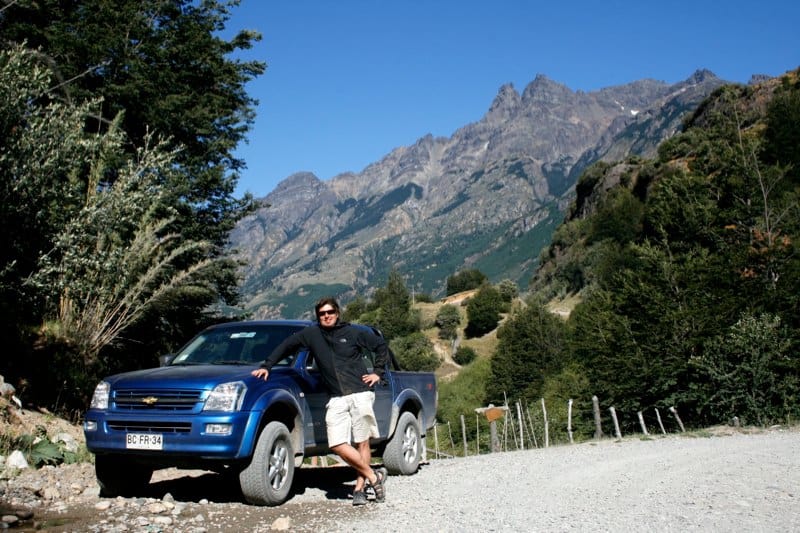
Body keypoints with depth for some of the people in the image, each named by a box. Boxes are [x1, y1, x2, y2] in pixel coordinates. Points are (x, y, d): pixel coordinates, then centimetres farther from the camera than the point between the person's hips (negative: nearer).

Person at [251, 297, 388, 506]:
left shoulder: (354, 332, 4)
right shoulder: (311, 334, 8)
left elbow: (381, 345, 13)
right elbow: (286, 346, 15)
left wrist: (378, 372, 5)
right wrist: (266, 366, 9)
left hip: (360, 394, -2)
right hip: (336, 400, 2)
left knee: (362, 443, -1)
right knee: (337, 445, -10)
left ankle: (359, 488, 9)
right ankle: (374, 476, 2)